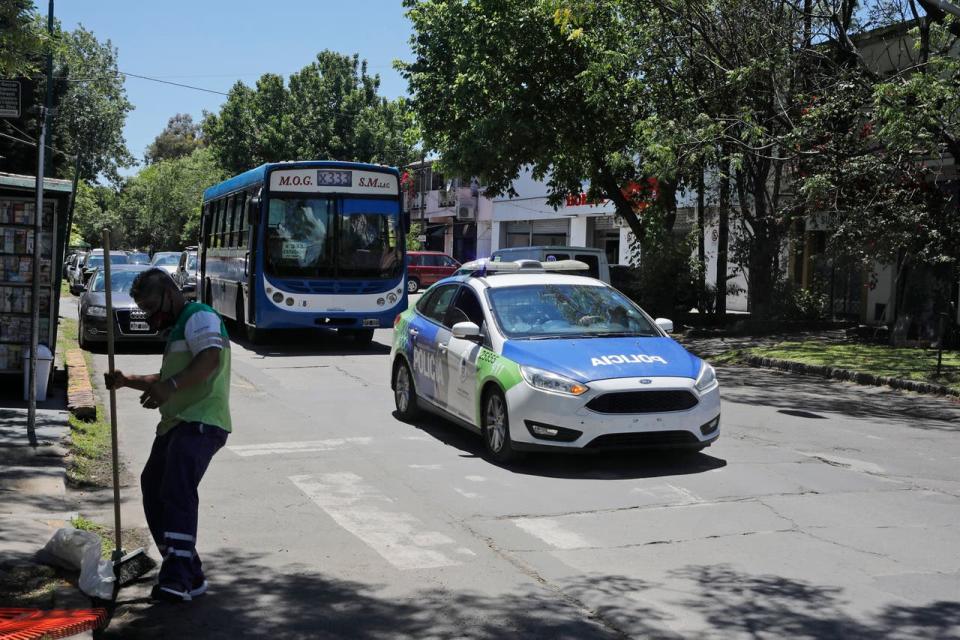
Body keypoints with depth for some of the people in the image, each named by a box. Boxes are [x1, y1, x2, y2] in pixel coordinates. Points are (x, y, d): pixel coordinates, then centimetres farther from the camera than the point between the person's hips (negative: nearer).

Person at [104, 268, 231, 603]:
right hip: (176, 423, 11)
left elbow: (210, 358, -24)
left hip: (201, 422, -11)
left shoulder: (200, 317, -4)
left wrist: (170, 387, -33)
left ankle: (178, 578, -29)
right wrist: (128, 381, 26)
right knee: (153, 488, 9)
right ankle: (189, 576, 13)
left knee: (177, 491, -23)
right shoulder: (177, 328, 29)